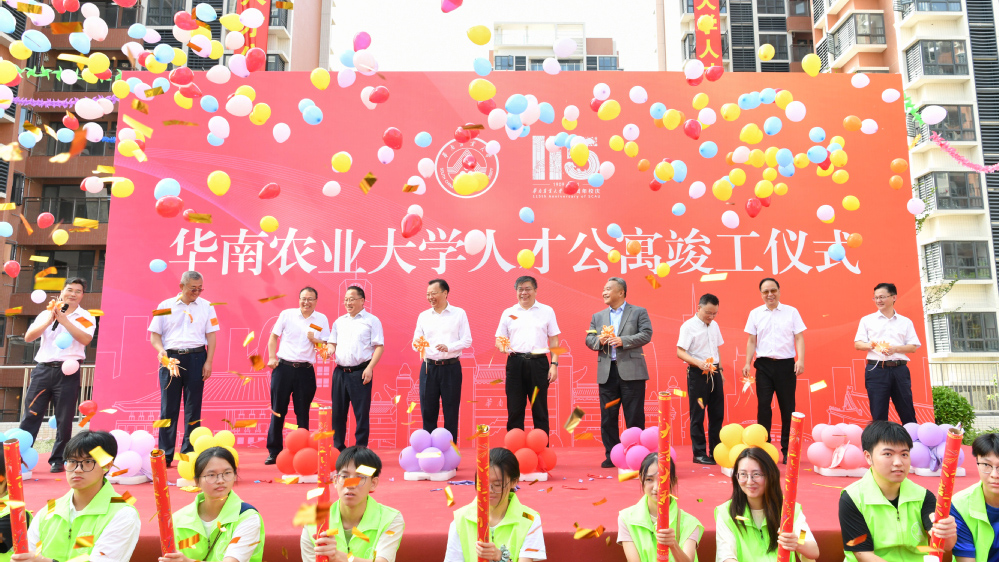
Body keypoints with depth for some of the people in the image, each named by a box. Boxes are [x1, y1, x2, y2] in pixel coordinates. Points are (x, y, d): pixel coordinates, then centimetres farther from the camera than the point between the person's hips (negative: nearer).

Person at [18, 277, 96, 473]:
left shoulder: (85, 317, 5)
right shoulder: (46, 314, 12)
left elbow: (85, 339, -13)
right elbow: (28, 337, 3)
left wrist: (63, 319, -13)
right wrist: (50, 320, -10)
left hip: (67, 372, -2)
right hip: (43, 369, 2)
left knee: (64, 420, 2)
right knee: (31, 415, 1)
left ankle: (57, 460, 12)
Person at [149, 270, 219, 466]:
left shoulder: (206, 306, 7)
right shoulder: (165, 306, 6)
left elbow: (211, 336, 6)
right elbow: (154, 335, 7)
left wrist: (208, 362, -3)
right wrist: (161, 352, -11)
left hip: (196, 358, 0)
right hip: (170, 358, 0)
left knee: (193, 407, 2)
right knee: (168, 407, 2)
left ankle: (189, 453, 9)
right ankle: (165, 455, 8)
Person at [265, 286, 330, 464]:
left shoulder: (322, 319, 5)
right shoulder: (287, 314, 3)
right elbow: (274, 336, 9)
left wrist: (315, 340, -15)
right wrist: (272, 357, -3)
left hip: (305, 371, 0)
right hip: (283, 368, 0)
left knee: (302, 414, 5)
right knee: (278, 411, 3)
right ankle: (274, 452, 12)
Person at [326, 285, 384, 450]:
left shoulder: (372, 320, 1)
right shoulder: (339, 322, 17)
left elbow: (379, 346, -4)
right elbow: (332, 342, 22)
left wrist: (369, 368, -14)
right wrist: (330, 349, -3)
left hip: (360, 372, -5)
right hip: (340, 372, 5)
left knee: (361, 413, -2)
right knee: (338, 412, 8)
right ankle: (338, 449, 19)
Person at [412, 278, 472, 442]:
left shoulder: (458, 314, 3)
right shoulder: (423, 316, 12)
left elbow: (467, 341, -2)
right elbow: (415, 342, 11)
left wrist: (449, 347, -18)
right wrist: (418, 345, -13)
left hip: (451, 367, -2)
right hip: (429, 367, 2)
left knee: (451, 411, 2)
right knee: (428, 409, 3)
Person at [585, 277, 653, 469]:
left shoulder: (639, 312, 5)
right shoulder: (597, 316, 17)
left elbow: (646, 334, -6)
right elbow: (589, 338, 13)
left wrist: (623, 341, -17)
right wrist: (598, 341, -9)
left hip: (631, 371, -4)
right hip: (606, 372, 4)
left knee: (634, 416, 0)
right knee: (608, 417, 5)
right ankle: (611, 455, 13)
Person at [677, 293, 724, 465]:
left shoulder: (714, 325, 11)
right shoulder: (689, 326, -10)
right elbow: (680, 352, -16)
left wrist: (720, 370, 15)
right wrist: (698, 363, -28)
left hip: (714, 373, 7)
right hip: (697, 374, -6)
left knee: (717, 413, 9)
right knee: (697, 414, 0)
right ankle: (699, 453, 8)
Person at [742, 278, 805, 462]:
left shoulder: (791, 312, 4)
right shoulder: (755, 314, 8)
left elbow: (799, 338, 2)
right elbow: (752, 341, 9)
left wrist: (801, 360, -10)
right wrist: (747, 363, 1)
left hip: (786, 364, -1)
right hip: (764, 364, 1)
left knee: (787, 407, 4)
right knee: (763, 405, -1)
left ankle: (787, 450, 13)